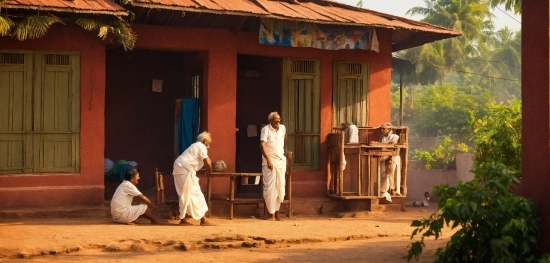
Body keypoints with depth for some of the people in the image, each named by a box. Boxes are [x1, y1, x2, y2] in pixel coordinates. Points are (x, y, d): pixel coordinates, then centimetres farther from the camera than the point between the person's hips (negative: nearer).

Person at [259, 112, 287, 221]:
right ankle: (272, 214, -2)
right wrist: (268, 159, -25)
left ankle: (277, 211, 16)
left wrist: (286, 151, 24)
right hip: (269, 161, -5)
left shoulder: (283, 128, 7)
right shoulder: (266, 129, -8)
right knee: (270, 187, -6)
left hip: (281, 160, 5)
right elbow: (262, 145, -17)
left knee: (280, 187, 5)